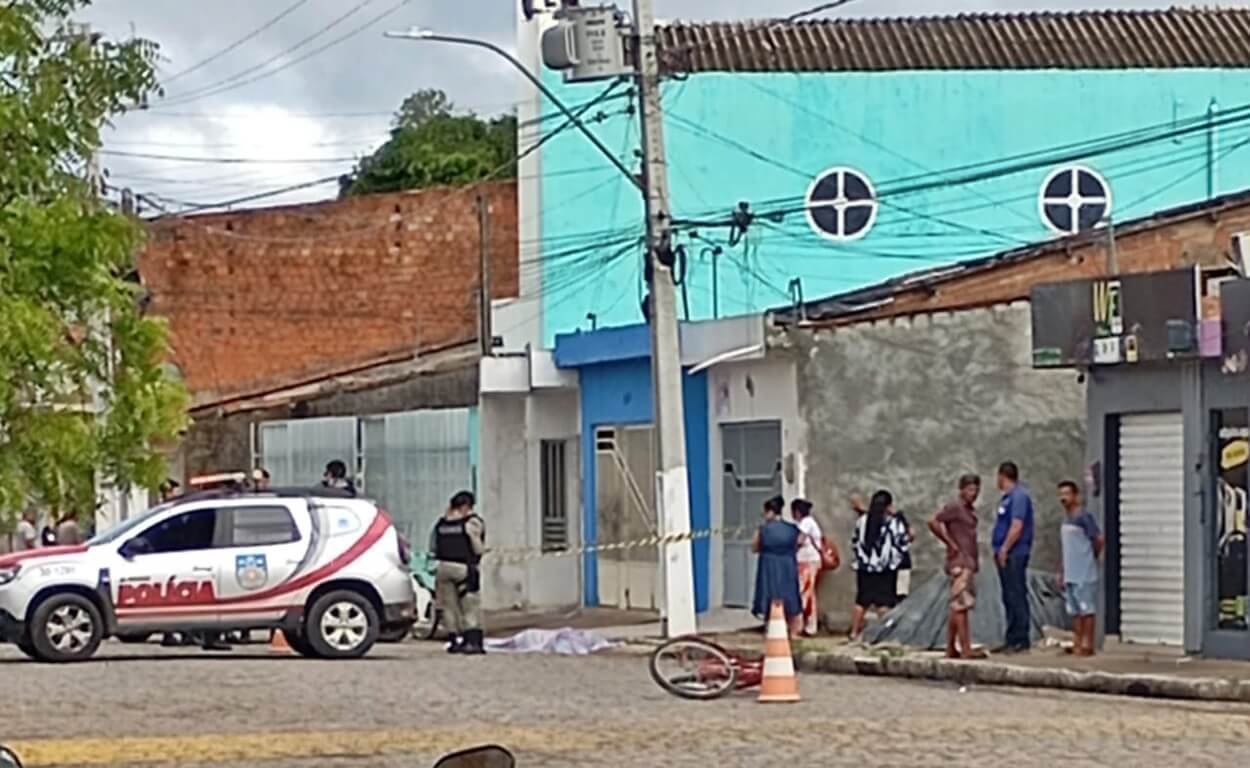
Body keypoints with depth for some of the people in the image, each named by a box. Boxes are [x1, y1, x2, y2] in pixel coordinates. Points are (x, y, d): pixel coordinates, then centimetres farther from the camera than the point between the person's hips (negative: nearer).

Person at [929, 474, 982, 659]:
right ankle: (966, 650, -15)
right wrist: (951, 544, -17)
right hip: (960, 562, -10)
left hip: (969, 563, 10)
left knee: (956, 608, 11)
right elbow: (933, 522, -21)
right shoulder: (954, 507, -10)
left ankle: (951, 649, 14)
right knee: (961, 605, -12)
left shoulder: (970, 509, 17)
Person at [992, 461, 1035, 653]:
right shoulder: (1008, 497, 19)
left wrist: (1004, 549, -19)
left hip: (1014, 555, -10)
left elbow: (1017, 526, -20)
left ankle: (1020, 640, -8)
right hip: (1006, 556, 10)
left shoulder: (1019, 496, -13)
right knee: (1010, 599, 12)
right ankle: (1012, 640, 15)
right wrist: (999, 550, 17)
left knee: (1016, 597, -9)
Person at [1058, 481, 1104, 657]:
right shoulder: (1066, 519, 15)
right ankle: (1077, 643, 15)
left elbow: (1099, 539, -16)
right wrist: (1062, 572, 19)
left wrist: (1092, 557, -1)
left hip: (1085, 574, -9)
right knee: (1075, 610, 11)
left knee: (1087, 609, -4)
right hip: (1071, 574, 9)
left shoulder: (1084, 517, -12)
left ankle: (1087, 645, -1)